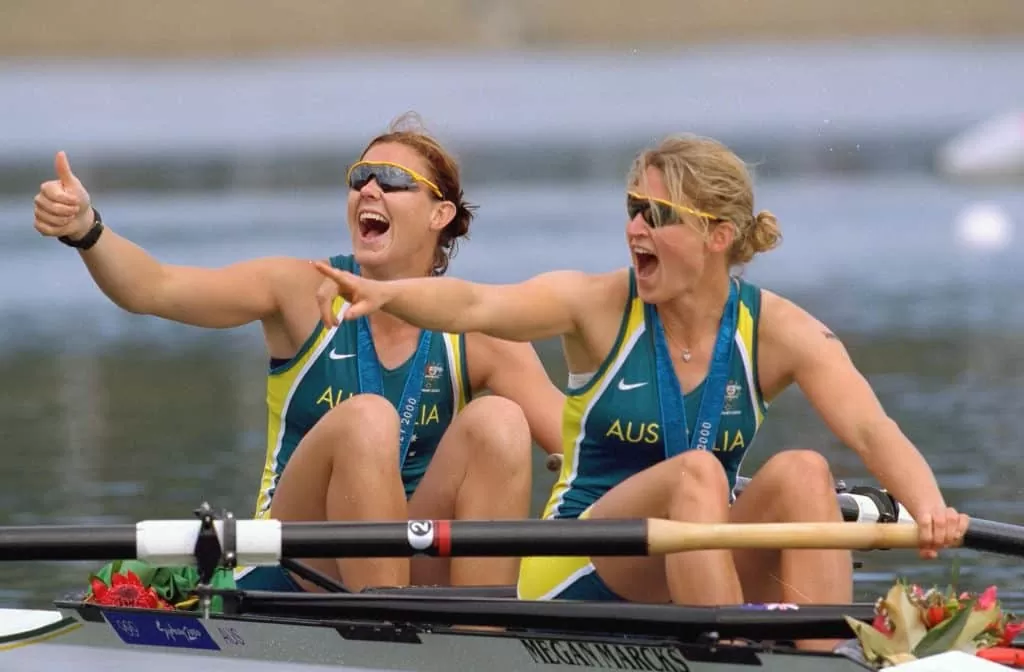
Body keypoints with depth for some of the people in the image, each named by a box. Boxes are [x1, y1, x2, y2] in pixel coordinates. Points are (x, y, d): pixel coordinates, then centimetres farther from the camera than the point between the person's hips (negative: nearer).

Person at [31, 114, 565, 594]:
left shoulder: (475, 334, 1)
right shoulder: (304, 293, -2)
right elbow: (153, 289, -14)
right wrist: (85, 229, -33)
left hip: (421, 576, 2)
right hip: (301, 574, -2)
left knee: (497, 422, -22)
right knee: (366, 419, -29)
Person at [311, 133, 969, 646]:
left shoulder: (778, 331, -2)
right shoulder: (600, 307, -5)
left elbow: (873, 431, -16)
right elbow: (474, 305, -22)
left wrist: (929, 506, -37)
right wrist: (385, 293, -44)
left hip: (708, 574, 2)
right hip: (577, 580, -2)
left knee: (803, 472, -24)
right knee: (694, 471, -30)